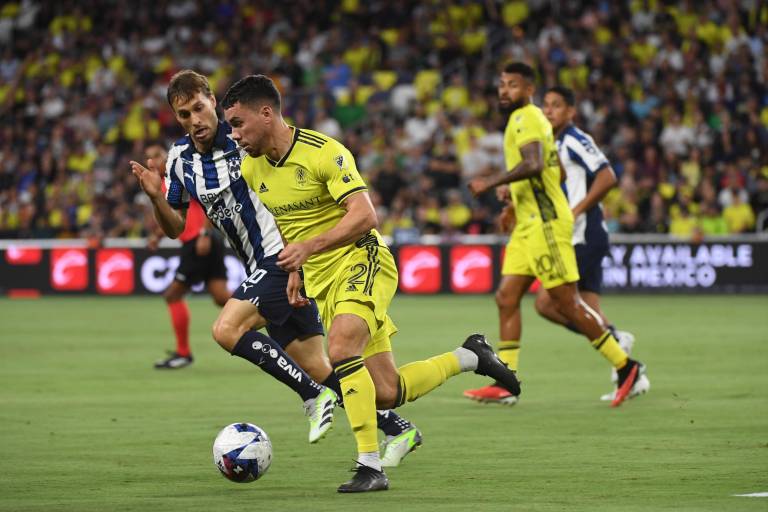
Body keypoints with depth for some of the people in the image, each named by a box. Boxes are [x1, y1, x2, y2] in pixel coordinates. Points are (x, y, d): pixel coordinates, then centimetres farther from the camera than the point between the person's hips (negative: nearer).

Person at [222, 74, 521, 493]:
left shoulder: (322, 152, -16)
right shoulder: (251, 169, 5)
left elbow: (364, 216, -22)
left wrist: (308, 247, -30)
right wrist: (292, 271, 13)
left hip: (360, 261, -7)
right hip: (321, 282, 7)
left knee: (341, 349, -32)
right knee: (387, 394, 2)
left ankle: (370, 466, -27)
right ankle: (469, 356, 27)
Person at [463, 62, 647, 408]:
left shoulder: (525, 118, -11)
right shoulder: (530, 119, 20)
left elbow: (534, 164, -28)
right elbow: (554, 170, 28)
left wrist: (492, 182, -24)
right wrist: (515, 201, 28)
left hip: (544, 224, -10)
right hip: (529, 225, 10)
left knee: (567, 303, -8)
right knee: (506, 298, 4)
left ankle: (626, 367, 0)